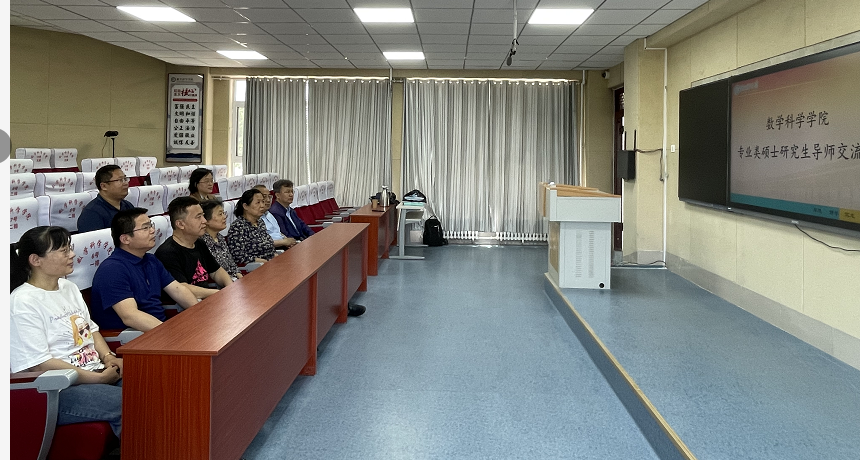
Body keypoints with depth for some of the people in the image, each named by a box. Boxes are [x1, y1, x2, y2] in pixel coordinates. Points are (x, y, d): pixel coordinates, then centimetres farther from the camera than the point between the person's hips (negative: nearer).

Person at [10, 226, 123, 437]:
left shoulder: (69, 287, 14)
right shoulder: (23, 302, -10)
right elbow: (39, 364, -16)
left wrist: (108, 356, 1)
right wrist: (98, 378, -16)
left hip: (98, 374, 8)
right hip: (55, 392, -8)